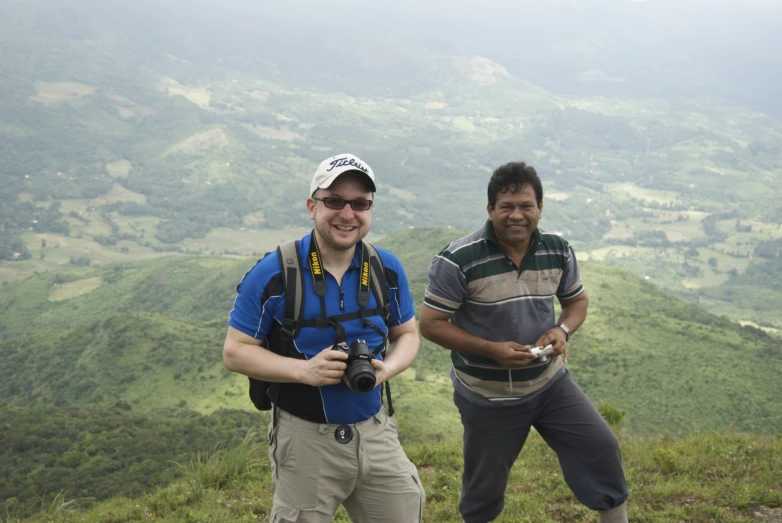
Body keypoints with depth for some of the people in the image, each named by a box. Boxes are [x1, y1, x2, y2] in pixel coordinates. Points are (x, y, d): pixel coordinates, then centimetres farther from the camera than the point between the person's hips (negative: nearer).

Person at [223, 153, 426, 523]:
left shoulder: (388, 269, -2)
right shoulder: (272, 274, -14)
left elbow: (407, 334, 10)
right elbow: (235, 351, -9)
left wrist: (386, 369, -13)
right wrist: (305, 370, -24)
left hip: (376, 430, 4)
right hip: (305, 437, -3)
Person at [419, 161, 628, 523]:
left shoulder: (558, 250, -5)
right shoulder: (458, 260, -21)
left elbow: (577, 300, 10)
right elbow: (430, 324, -17)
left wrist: (562, 330, -14)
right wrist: (491, 350, -28)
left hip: (550, 382, 4)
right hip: (487, 397, -3)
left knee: (602, 448, 1)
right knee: (484, 487, 12)